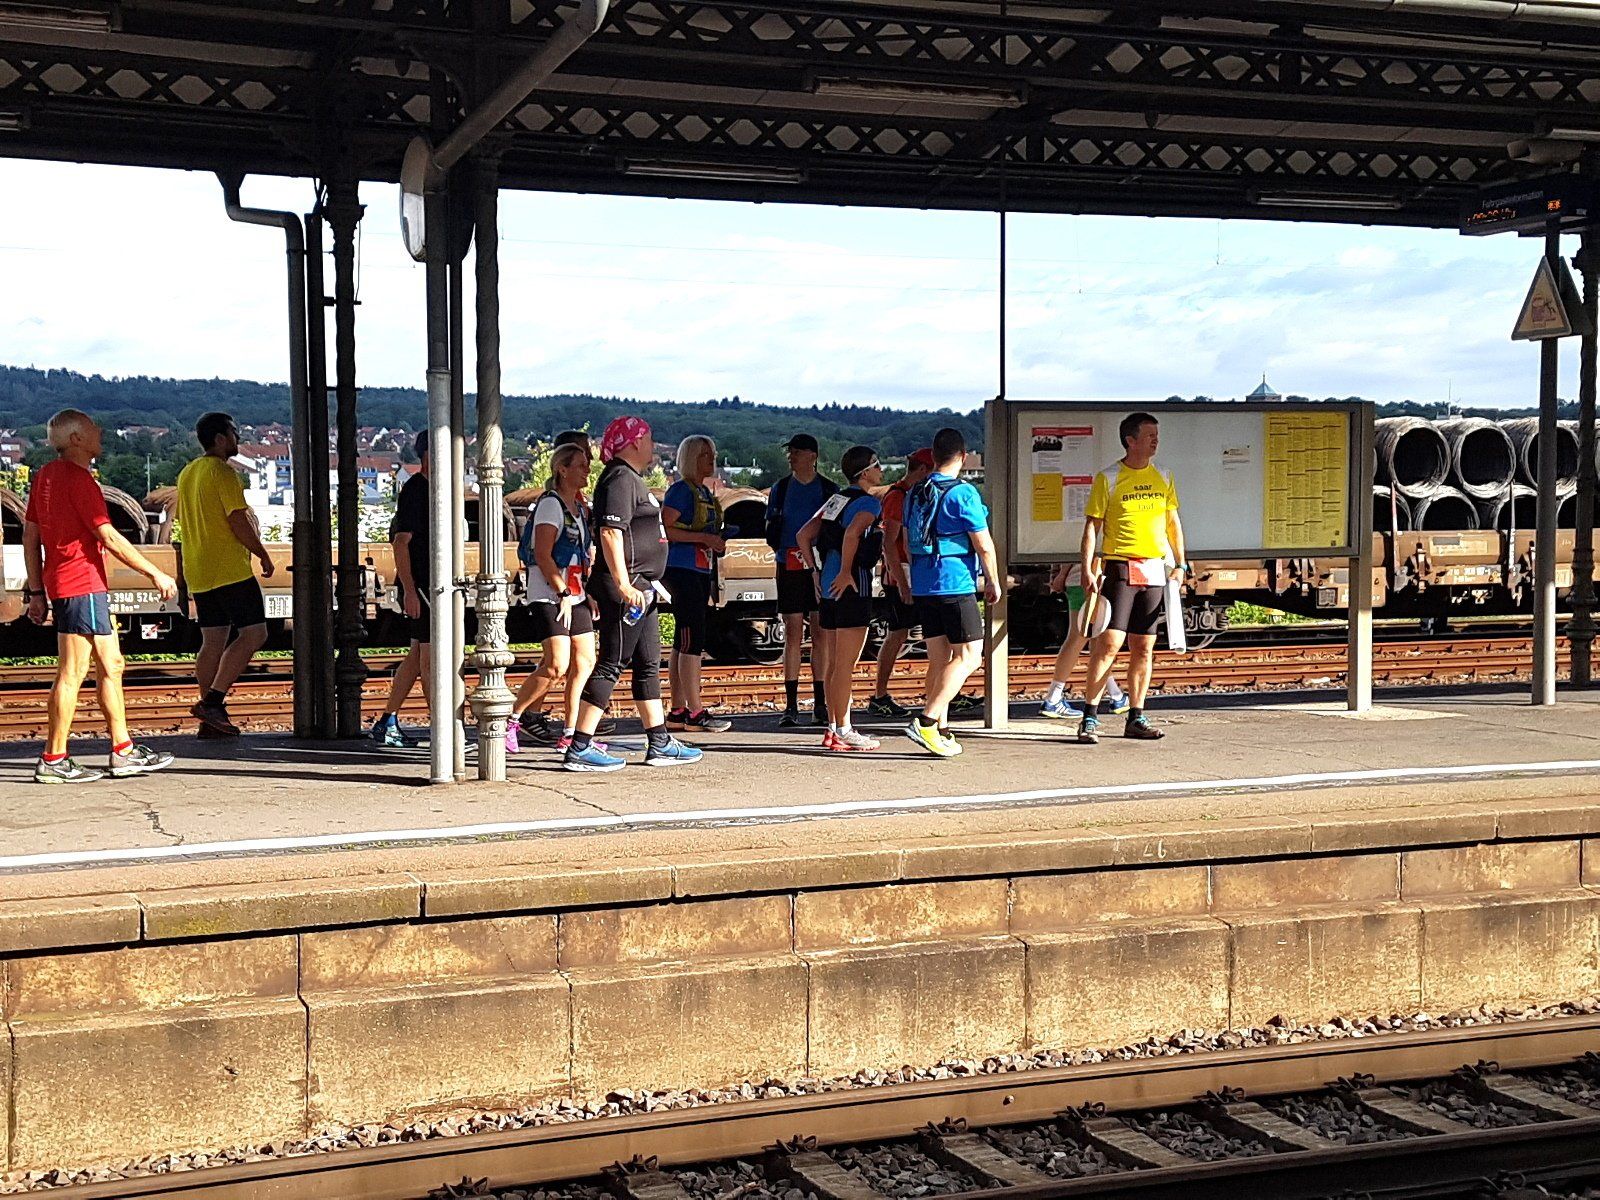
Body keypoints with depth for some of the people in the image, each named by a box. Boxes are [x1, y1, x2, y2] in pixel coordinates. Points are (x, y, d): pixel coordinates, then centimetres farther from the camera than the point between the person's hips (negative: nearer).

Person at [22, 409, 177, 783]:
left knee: (111, 665, 13)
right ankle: (53, 760, -1)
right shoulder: (77, 478, -14)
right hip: (81, 584, -10)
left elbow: (30, 537, 15)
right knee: (72, 673, -5)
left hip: (61, 583, 10)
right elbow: (109, 538, -16)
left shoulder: (46, 475, 14)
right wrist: (155, 574, -10)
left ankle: (123, 752, 16)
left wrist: (36, 591, 17)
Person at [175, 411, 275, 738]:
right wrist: (263, 555, -5)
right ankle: (212, 701, -15)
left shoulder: (187, 474, 17)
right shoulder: (223, 472, -11)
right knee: (254, 633, -7)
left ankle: (211, 720, 8)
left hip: (199, 573, 9)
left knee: (212, 642, 9)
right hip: (230, 571, -9)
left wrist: (183, 572, 28)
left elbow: (184, 524, 23)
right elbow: (238, 521, -17)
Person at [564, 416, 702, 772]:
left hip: (640, 587, 11)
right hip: (626, 590, -11)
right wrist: (622, 585, -28)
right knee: (610, 665, -9)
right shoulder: (620, 479, -13)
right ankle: (580, 749, -8)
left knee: (648, 665, 13)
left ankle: (660, 744, 19)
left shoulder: (631, 479, 20)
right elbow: (610, 532, -23)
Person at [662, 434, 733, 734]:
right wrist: (704, 537, -19)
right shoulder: (680, 490, -8)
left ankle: (677, 712, 13)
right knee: (692, 641, -12)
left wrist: (717, 542, 13)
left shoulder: (705, 492, 19)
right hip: (682, 571, -10)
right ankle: (695, 713, -12)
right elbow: (665, 529, -17)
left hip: (700, 572, 10)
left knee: (684, 643, 10)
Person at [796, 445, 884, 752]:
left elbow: (803, 536, 17)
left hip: (830, 585, 9)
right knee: (846, 663, -6)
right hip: (852, 586, -9)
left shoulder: (835, 500, 17)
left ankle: (833, 728, 18)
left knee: (835, 662, 13)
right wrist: (845, 573, -21)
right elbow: (852, 533, -28)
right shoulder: (869, 503, -9)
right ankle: (843, 732, -4)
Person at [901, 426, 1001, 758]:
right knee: (968, 657, -4)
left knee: (939, 659, 11)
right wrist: (993, 581, 2)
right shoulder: (962, 493, -11)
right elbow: (984, 545, -10)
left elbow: (908, 544, 19)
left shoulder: (915, 494, 11)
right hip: (955, 585, -8)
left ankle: (941, 731, 9)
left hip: (923, 587, 8)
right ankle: (926, 721, -14)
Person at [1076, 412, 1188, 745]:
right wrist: (1088, 569, -13)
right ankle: (1090, 718, -5)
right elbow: (1092, 526, -4)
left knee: (1144, 648, 7)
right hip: (1119, 569, -5)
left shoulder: (1163, 478, 12)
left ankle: (1135, 718, 15)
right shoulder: (1108, 478, -4)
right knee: (1109, 644, -11)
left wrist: (1179, 564, 10)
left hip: (1155, 571, 5)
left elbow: (1173, 522, 18)